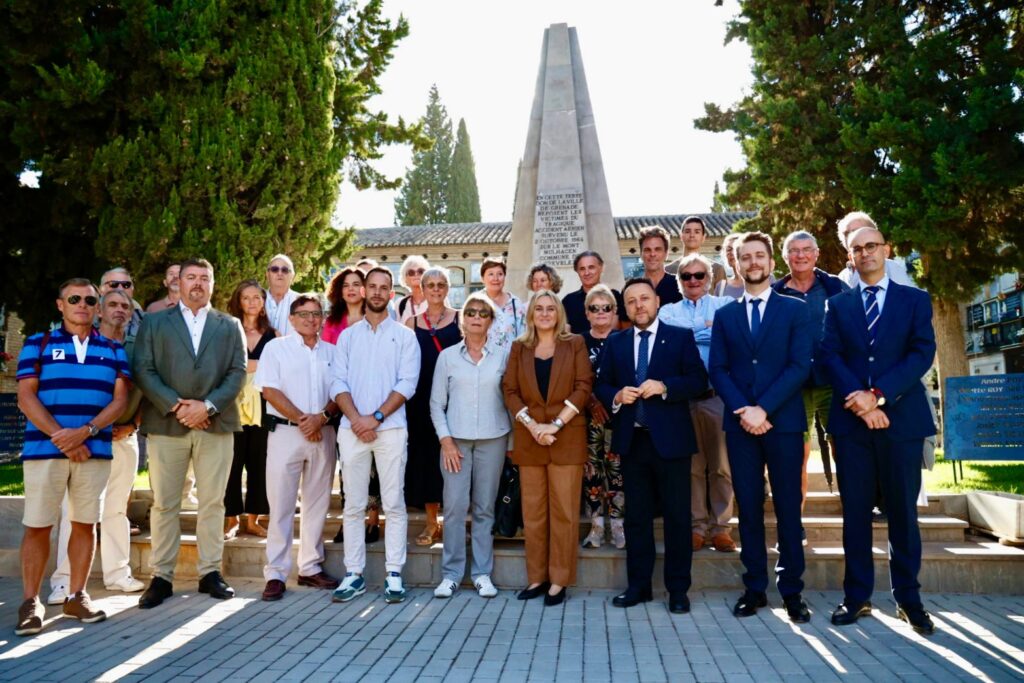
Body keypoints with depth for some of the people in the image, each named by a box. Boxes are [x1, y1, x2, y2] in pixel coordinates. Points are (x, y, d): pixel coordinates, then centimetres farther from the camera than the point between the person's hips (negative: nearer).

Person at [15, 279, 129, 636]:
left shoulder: (113, 350, 12)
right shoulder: (37, 344, 8)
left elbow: (120, 399, 3)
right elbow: (26, 397, -1)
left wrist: (86, 431, -13)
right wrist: (61, 436, -13)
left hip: (95, 450, 2)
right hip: (44, 448, -1)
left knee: (85, 524, 6)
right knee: (37, 526, 1)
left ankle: (76, 596, 17)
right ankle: (31, 601, 12)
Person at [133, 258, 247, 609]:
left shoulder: (230, 326, 13)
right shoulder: (154, 322, 12)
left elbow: (238, 372, 4)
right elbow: (143, 370, 1)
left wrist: (207, 406, -10)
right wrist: (176, 405, -11)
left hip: (215, 424, 1)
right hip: (166, 423, 0)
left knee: (212, 503, 5)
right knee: (164, 504, 4)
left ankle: (210, 572, 14)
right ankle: (161, 577, 13)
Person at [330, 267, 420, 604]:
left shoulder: (404, 335, 7)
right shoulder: (347, 336, 13)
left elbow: (407, 384, -3)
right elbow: (338, 383, 5)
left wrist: (376, 417, -11)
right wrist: (356, 418, -10)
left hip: (390, 428, -2)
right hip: (351, 428, 2)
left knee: (393, 503, 0)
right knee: (353, 505, 6)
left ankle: (393, 574, 7)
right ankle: (353, 574, 14)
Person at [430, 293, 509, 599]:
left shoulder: (502, 356, 5)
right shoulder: (447, 356, 5)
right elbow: (436, 404, 5)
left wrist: (512, 439, 1)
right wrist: (445, 440, -4)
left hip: (493, 439, 1)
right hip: (456, 438, 0)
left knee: (485, 507, 5)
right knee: (455, 506, -4)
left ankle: (482, 573, 14)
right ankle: (451, 573, 7)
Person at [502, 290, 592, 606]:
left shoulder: (575, 343, 5)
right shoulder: (519, 347, 11)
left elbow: (584, 386, -3)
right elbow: (510, 390, 4)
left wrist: (556, 423, -12)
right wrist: (532, 425, -10)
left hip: (567, 438, -2)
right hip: (529, 438, 2)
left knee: (564, 510, 0)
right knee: (533, 510, 6)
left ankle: (559, 580, 9)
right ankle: (537, 577, 16)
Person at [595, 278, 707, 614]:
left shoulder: (681, 337, 2)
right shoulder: (615, 343, 12)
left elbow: (698, 380, -6)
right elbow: (601, 386, 10)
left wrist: (664, 387, -19)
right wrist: (616, 396, -11)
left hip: (671, 439, -3)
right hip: (631, 439, 3)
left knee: (677, 516, 4)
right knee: (636, 516, 10)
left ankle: (678, 589, 16)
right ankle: (638, 585, 21)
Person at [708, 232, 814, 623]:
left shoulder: (795, 310, 5)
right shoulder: (725, 315, 12)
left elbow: (800, 366, -5)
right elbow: (718, 370, 4)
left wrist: (764, 409, -14)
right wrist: (742, 410, -11)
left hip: (783, 421, -2)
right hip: (740, 423, 2)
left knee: (788, 507, 4)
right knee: (749, 508, 6)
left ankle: (792, 591, 14)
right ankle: (755, 588, 14)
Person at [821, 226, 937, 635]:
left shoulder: (915, 300, 9)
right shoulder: (838, 304, 12)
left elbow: (923, 353, -4)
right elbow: (830, 356, 1)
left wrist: (878, 395, -15)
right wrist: (858, 399, -14)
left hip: (902, 418, -1)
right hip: (851, 420, 1)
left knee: (903, 512, 5)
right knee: (855, 512, 5)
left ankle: (908, 599, 18)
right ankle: (857, 597, 14)